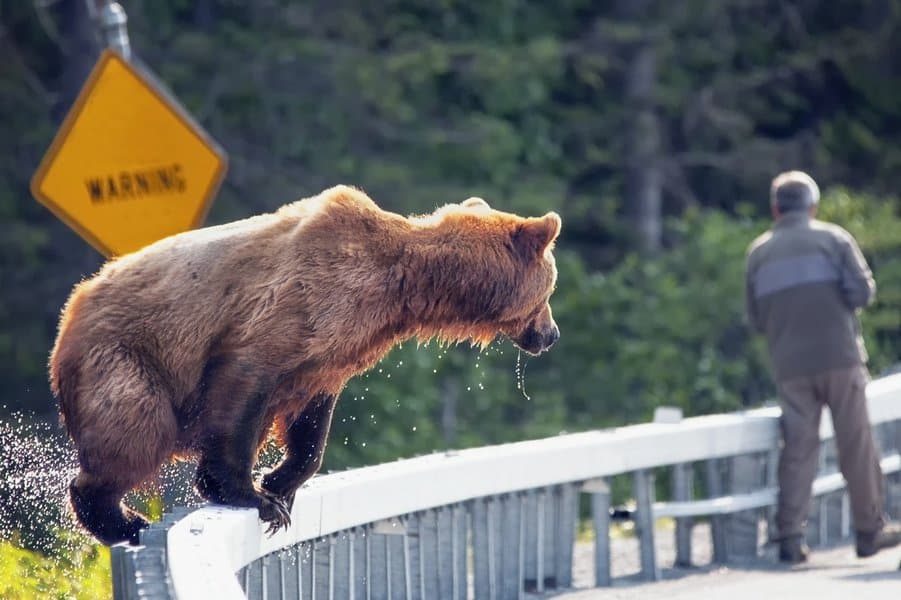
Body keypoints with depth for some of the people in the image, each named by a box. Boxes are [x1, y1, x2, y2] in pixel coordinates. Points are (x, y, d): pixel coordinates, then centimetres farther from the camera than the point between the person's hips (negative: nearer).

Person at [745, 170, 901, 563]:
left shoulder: (759, 252, 11)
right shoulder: (833, 238, 3)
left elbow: (755, 320, 11)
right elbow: (862, 291, -6)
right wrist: (841, 304, 14)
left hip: (789, 365, 2)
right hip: (839, 356, -2)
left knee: (798, 447, 3)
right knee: (856, 444, 5)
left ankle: (789, 536, -6)